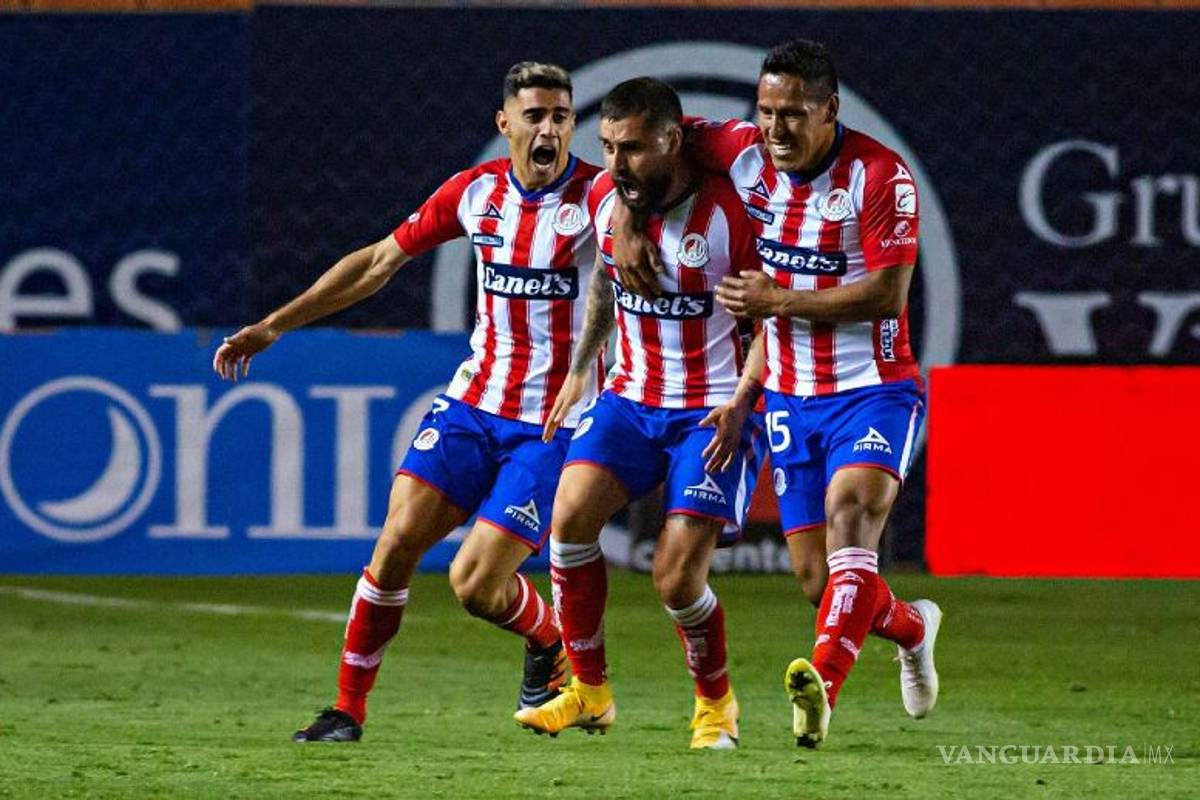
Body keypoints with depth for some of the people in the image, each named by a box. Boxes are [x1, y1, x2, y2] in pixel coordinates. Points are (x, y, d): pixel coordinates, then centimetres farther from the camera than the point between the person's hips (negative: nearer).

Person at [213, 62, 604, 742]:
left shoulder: (598, 194, -12)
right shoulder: (476, 191, 2)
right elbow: (379, 262, 12)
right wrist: (271, 328, 12)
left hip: (555, 424, -4)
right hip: (471, 404, 4)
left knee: (477, 585, -12)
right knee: (397, 545, -7)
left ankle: (549, 642, 22)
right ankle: (349, 708, 7)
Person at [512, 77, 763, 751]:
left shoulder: (727, 212, -18)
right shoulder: (606, 198, 0)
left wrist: (742, 398, -18)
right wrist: (580, 368, 19)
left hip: (712, 411, -5)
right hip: (631, 396, 5)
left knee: (678, 579, -13)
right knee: (572, 513, -19)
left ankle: (716, 701, 17)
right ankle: (590, 693, -3)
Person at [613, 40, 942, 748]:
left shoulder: (880, 175, -16)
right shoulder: (746, 152, -1)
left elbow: (887, 294, -20)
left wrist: (781, 301, -18)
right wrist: (625, 219, 0)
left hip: (874, 390, -5)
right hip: (791, 398, 5)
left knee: (851, 511, -30)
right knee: (818, 579, 3)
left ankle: (822, 688, -47)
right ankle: (913, 627, 36)